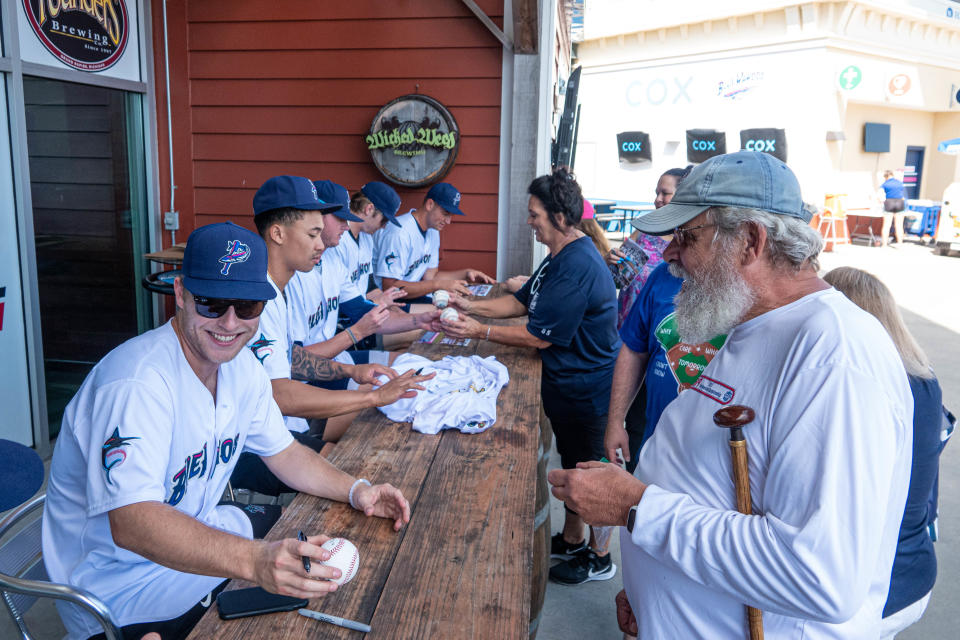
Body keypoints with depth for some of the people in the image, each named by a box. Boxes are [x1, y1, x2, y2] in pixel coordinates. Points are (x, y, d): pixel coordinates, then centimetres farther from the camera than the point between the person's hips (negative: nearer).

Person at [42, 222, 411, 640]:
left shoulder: (240, 365, -2)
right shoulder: (137, 382, -30)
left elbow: (282, 451, 8)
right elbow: (131, 522, -40)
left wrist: (355, 490, -8)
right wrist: (255, 561, -53)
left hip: (193, 534, 8)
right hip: (119, 582, -8)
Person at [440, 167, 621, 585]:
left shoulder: (577, 267, -28)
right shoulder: (561, 256, 7)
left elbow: (539, 336, -26)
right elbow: (522, 302, 11)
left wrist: (479, 331, -20)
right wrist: (470, 305, 0)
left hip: (586, 389, -11)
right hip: (568, 383, 11)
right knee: (572, 465, 23)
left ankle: (599, 558, 27)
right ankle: (571, 541, 41)